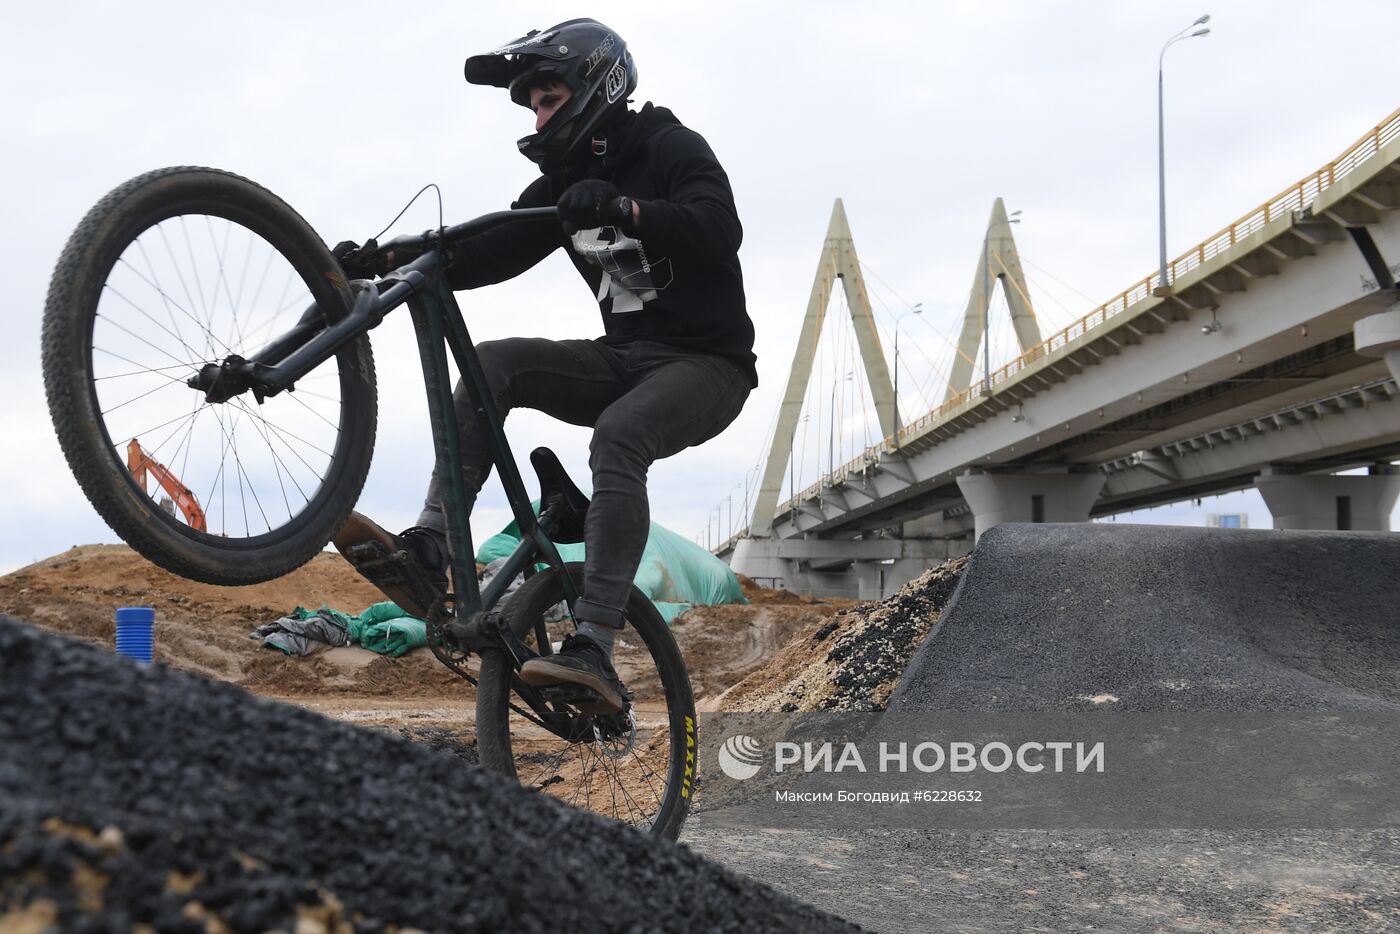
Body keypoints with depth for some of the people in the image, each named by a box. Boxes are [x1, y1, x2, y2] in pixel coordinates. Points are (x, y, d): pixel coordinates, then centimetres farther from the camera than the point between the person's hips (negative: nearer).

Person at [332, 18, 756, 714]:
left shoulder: (672, 148, -8)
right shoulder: (566, 182, 12)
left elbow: (719, 231, -27)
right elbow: (489, 253, 1)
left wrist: (623, 208, -44)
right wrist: (385, 257, -13)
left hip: (707, 362, -6)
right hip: (622, 359, 7)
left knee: (618, 435, -36)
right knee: (494, 362, -17)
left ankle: (593, 653, -42)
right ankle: (427, 554, -26)